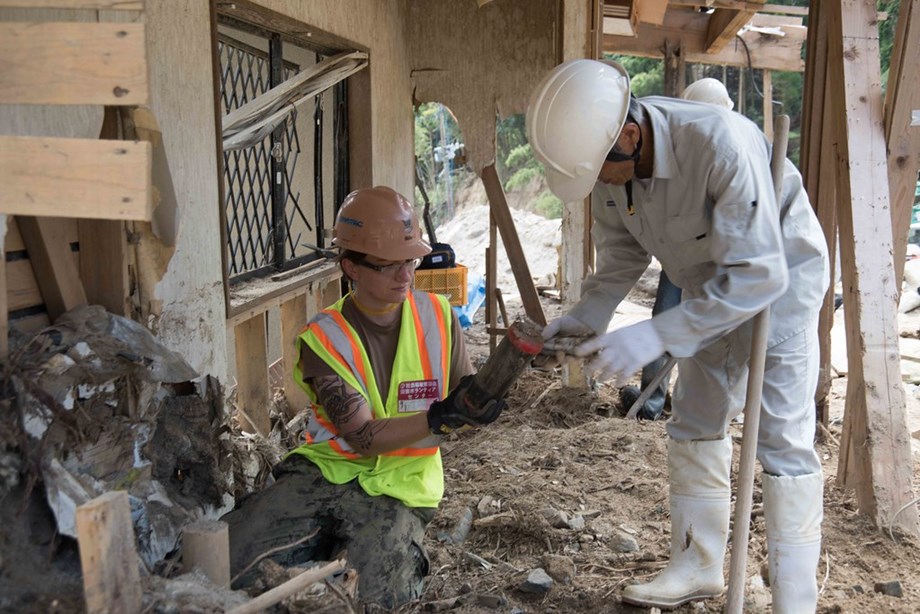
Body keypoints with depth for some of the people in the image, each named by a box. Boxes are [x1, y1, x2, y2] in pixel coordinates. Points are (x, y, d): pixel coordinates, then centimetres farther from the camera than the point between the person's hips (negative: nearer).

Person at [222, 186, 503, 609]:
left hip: (398, 486, 1)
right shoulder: (324, 337, -9)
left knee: (372, 599, -22)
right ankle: (321, 546, 10)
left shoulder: (438, 317, -3)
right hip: (324, 473, 0)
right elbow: (362, 437, -17)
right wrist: (437, 418, -31)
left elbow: (462, 411, 3)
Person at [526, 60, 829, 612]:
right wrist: (587, 314, -18)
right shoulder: (607, 155, -18)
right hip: (712, 284, 7)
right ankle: (698, 566, 25)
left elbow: (758, 275, -38)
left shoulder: (721, 144, -40)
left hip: (780, 273, -7)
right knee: (695, 425, 11)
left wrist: (655, 337, -42)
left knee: (782, 436, -9)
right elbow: (622, 252, -3)